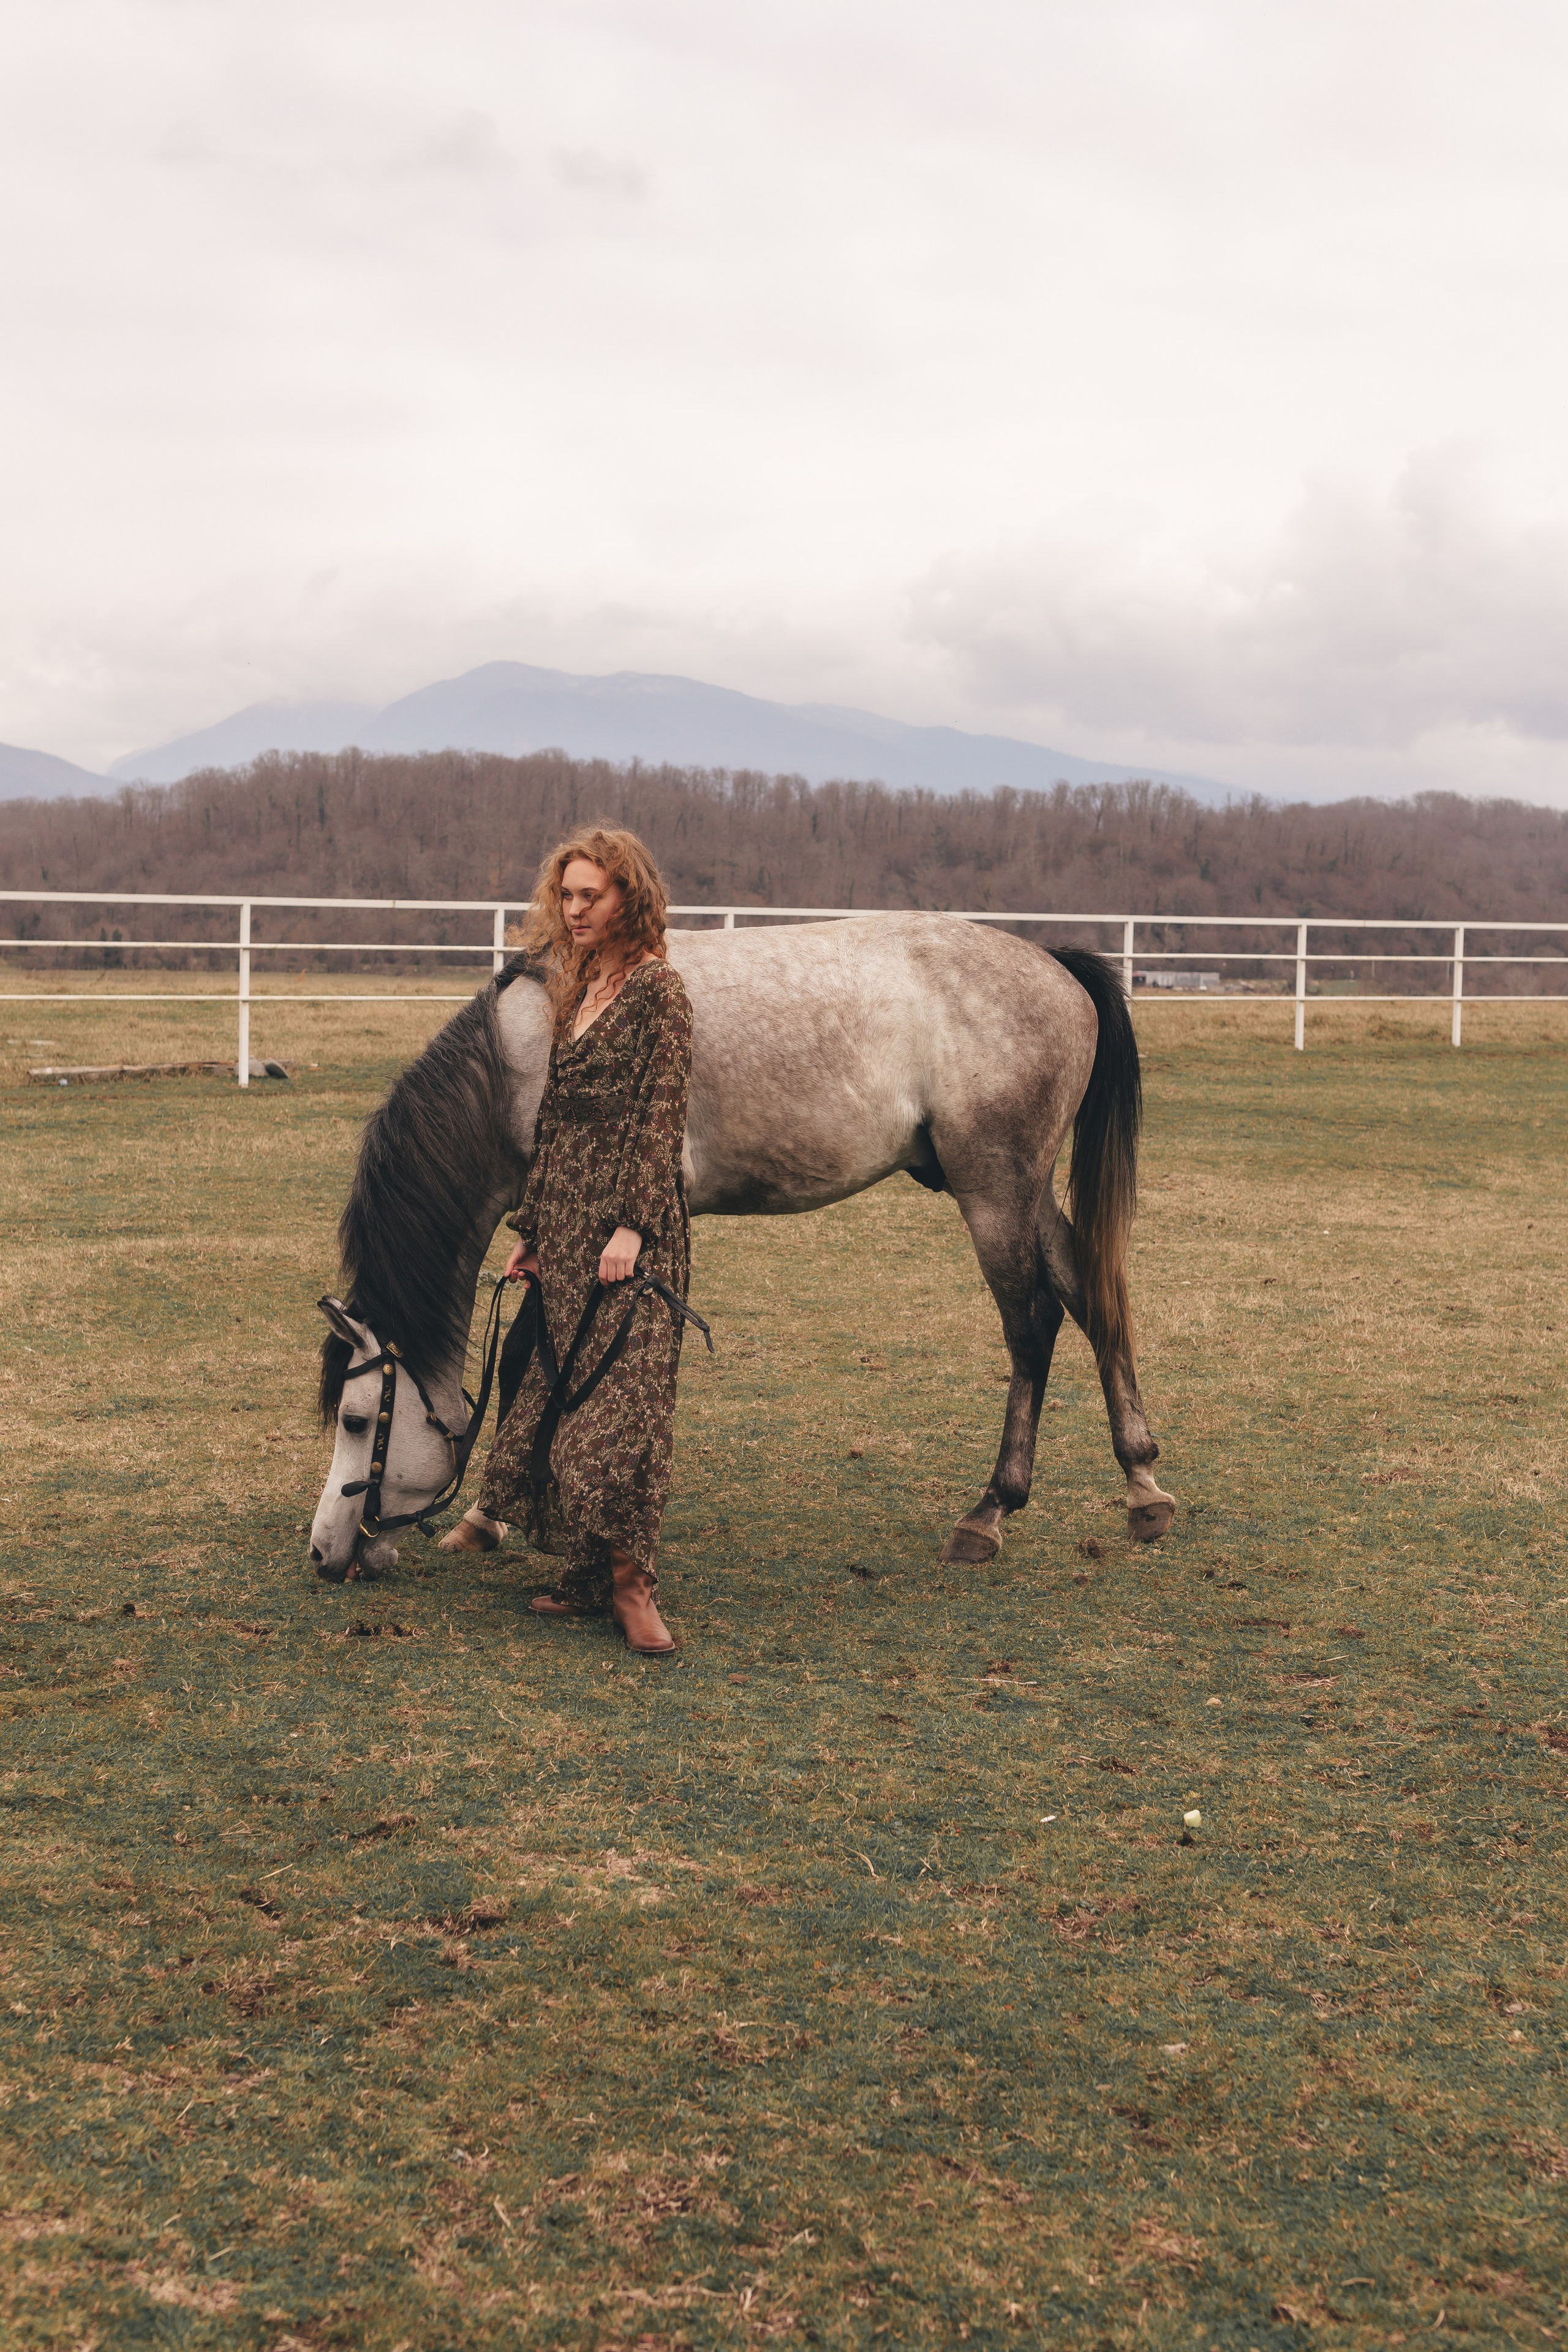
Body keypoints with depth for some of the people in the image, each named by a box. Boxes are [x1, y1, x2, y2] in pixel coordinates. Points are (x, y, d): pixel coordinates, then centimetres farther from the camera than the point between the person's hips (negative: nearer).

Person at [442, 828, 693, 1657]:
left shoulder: (656, 990, -8)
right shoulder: (577, 993, 17)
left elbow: (660, 1120, -13)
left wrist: (631, 1226, -19)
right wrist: (531, 1230, 17)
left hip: (626, 1228, -8)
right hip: (565, 1230, 9)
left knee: (621, 1398, -10)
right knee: (559, 1393, 9)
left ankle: (630, 1580, -5)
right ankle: (588, 1573, 16)